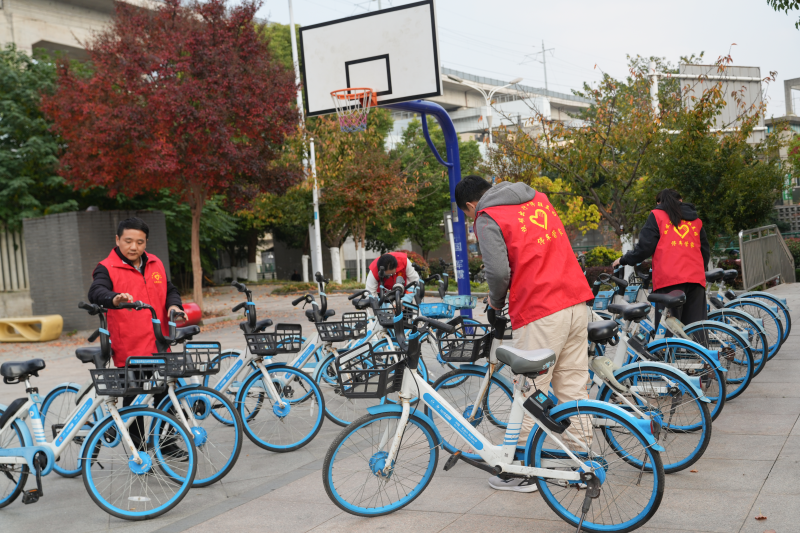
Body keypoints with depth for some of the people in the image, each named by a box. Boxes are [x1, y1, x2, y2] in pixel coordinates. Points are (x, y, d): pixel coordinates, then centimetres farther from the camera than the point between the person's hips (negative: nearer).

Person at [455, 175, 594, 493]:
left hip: (539, 314, -7)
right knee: (573, 387, 13)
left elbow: (498, 271, -14)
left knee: (530, 394, 2)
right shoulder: (538, 199, 19)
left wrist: (496, 300, 7)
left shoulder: (487, 218, -3)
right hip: (576, 301, 7)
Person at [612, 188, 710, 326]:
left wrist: (623, 260, 15)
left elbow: (645, 247, 1)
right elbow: (705, 253, 24)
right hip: (695, 278, 4)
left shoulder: (657, 215, 10)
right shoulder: (696, 220, 23)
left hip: (668, 279, -4)